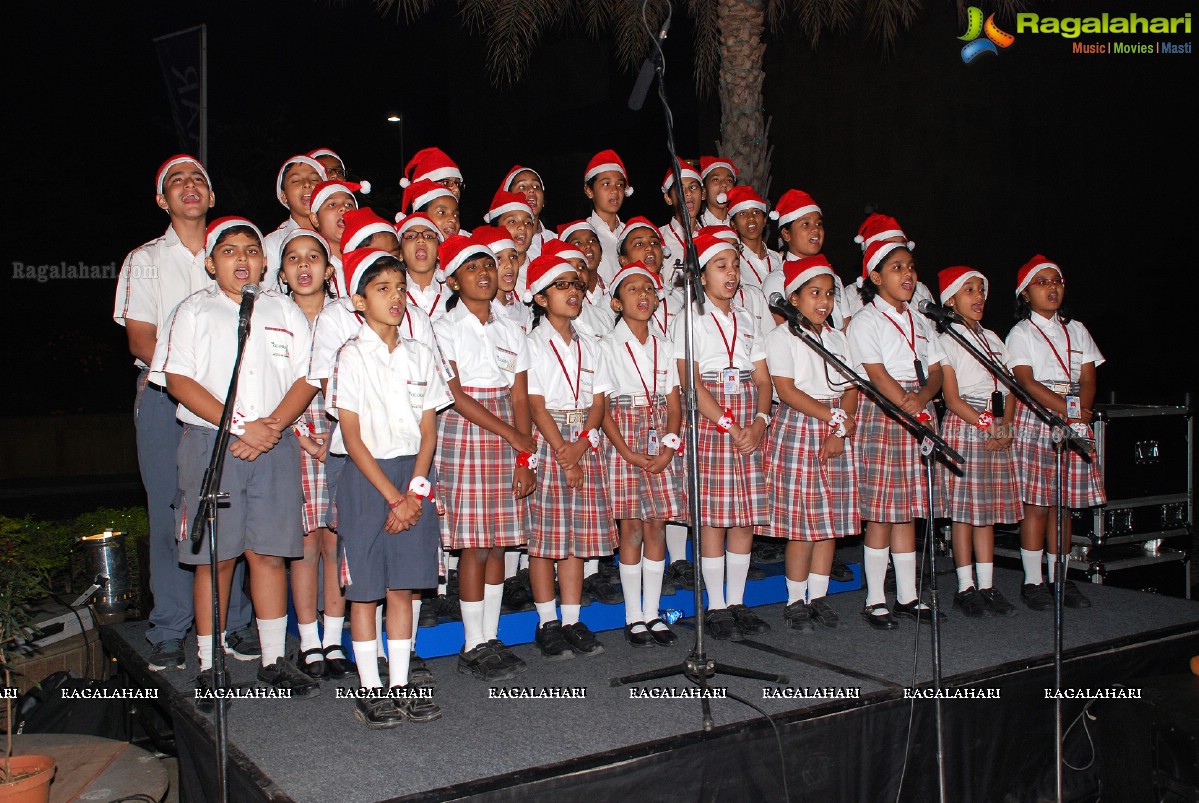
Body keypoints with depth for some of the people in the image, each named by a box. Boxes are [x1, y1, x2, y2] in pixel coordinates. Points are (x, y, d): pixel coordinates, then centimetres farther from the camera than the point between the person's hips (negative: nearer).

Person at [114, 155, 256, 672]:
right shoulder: (144, 260, 11)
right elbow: (140, 341, 1)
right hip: (164, 397, -1)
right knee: (170, 512, -2)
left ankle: (235, 623, 7)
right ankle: (169, 632, 7)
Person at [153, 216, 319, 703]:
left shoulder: (285, 312, 14)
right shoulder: (195, 311, 6)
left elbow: (306, 378, 7)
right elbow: (180, 381, -4)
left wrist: (273, 425, -10)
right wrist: (241, 427, -12)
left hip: (275, 445, 2)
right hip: (211, 443, -2)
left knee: (269, 552, 3)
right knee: (216, 556, -1)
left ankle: (274, 660, 13)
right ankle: (209, 667, 10)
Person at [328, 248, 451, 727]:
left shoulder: (420, 355, 8)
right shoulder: (352, 356, -4)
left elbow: (429, 430, 5)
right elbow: (352, 436, -9)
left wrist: (414, 491, -8)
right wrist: (391, 496, -13)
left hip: (414, 478, 4)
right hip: (367, 477, -4)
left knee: (403, 587, 8)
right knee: (365, 589, 3)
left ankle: (400, 684, 16)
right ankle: (371, 690, 12)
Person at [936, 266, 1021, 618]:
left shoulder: (993, 338, 16)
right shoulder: (946, 340, -3)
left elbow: (1009, 389, 12)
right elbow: (952, 397, -10)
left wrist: (1005, 425, -5)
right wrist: (986, 426, -16)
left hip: (998, 428, 6)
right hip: (964, 427, -6)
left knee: (990, 507, 7)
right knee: (963, 509, -3)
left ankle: (987, 586, 13)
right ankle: (966, 587, 4)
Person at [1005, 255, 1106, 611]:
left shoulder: (1076, 330, 16)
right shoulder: (1021, 333, 1)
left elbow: (1088, 378, 9)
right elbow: (1027, 383, -11)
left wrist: (1082, 414, -9)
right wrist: (1068, 411, -17)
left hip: (1074, 423, 5)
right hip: (1035, 421, -5)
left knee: (1064, 503, 7)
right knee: (1036, 504, -4)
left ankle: (1060, 578, 15)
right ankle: (1032, 581, 2)